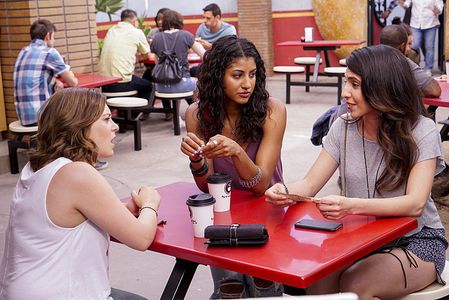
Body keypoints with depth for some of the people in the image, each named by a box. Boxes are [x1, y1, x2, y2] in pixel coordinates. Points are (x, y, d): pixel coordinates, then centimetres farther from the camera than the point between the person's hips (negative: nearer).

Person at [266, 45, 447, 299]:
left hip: (417, 241, -3)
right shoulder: (343, 128, 0)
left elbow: (415, 204, -24)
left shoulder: (422, 131, -12)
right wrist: (285, 191, -27)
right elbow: (310, 184, -2)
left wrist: (351, 206, -41)